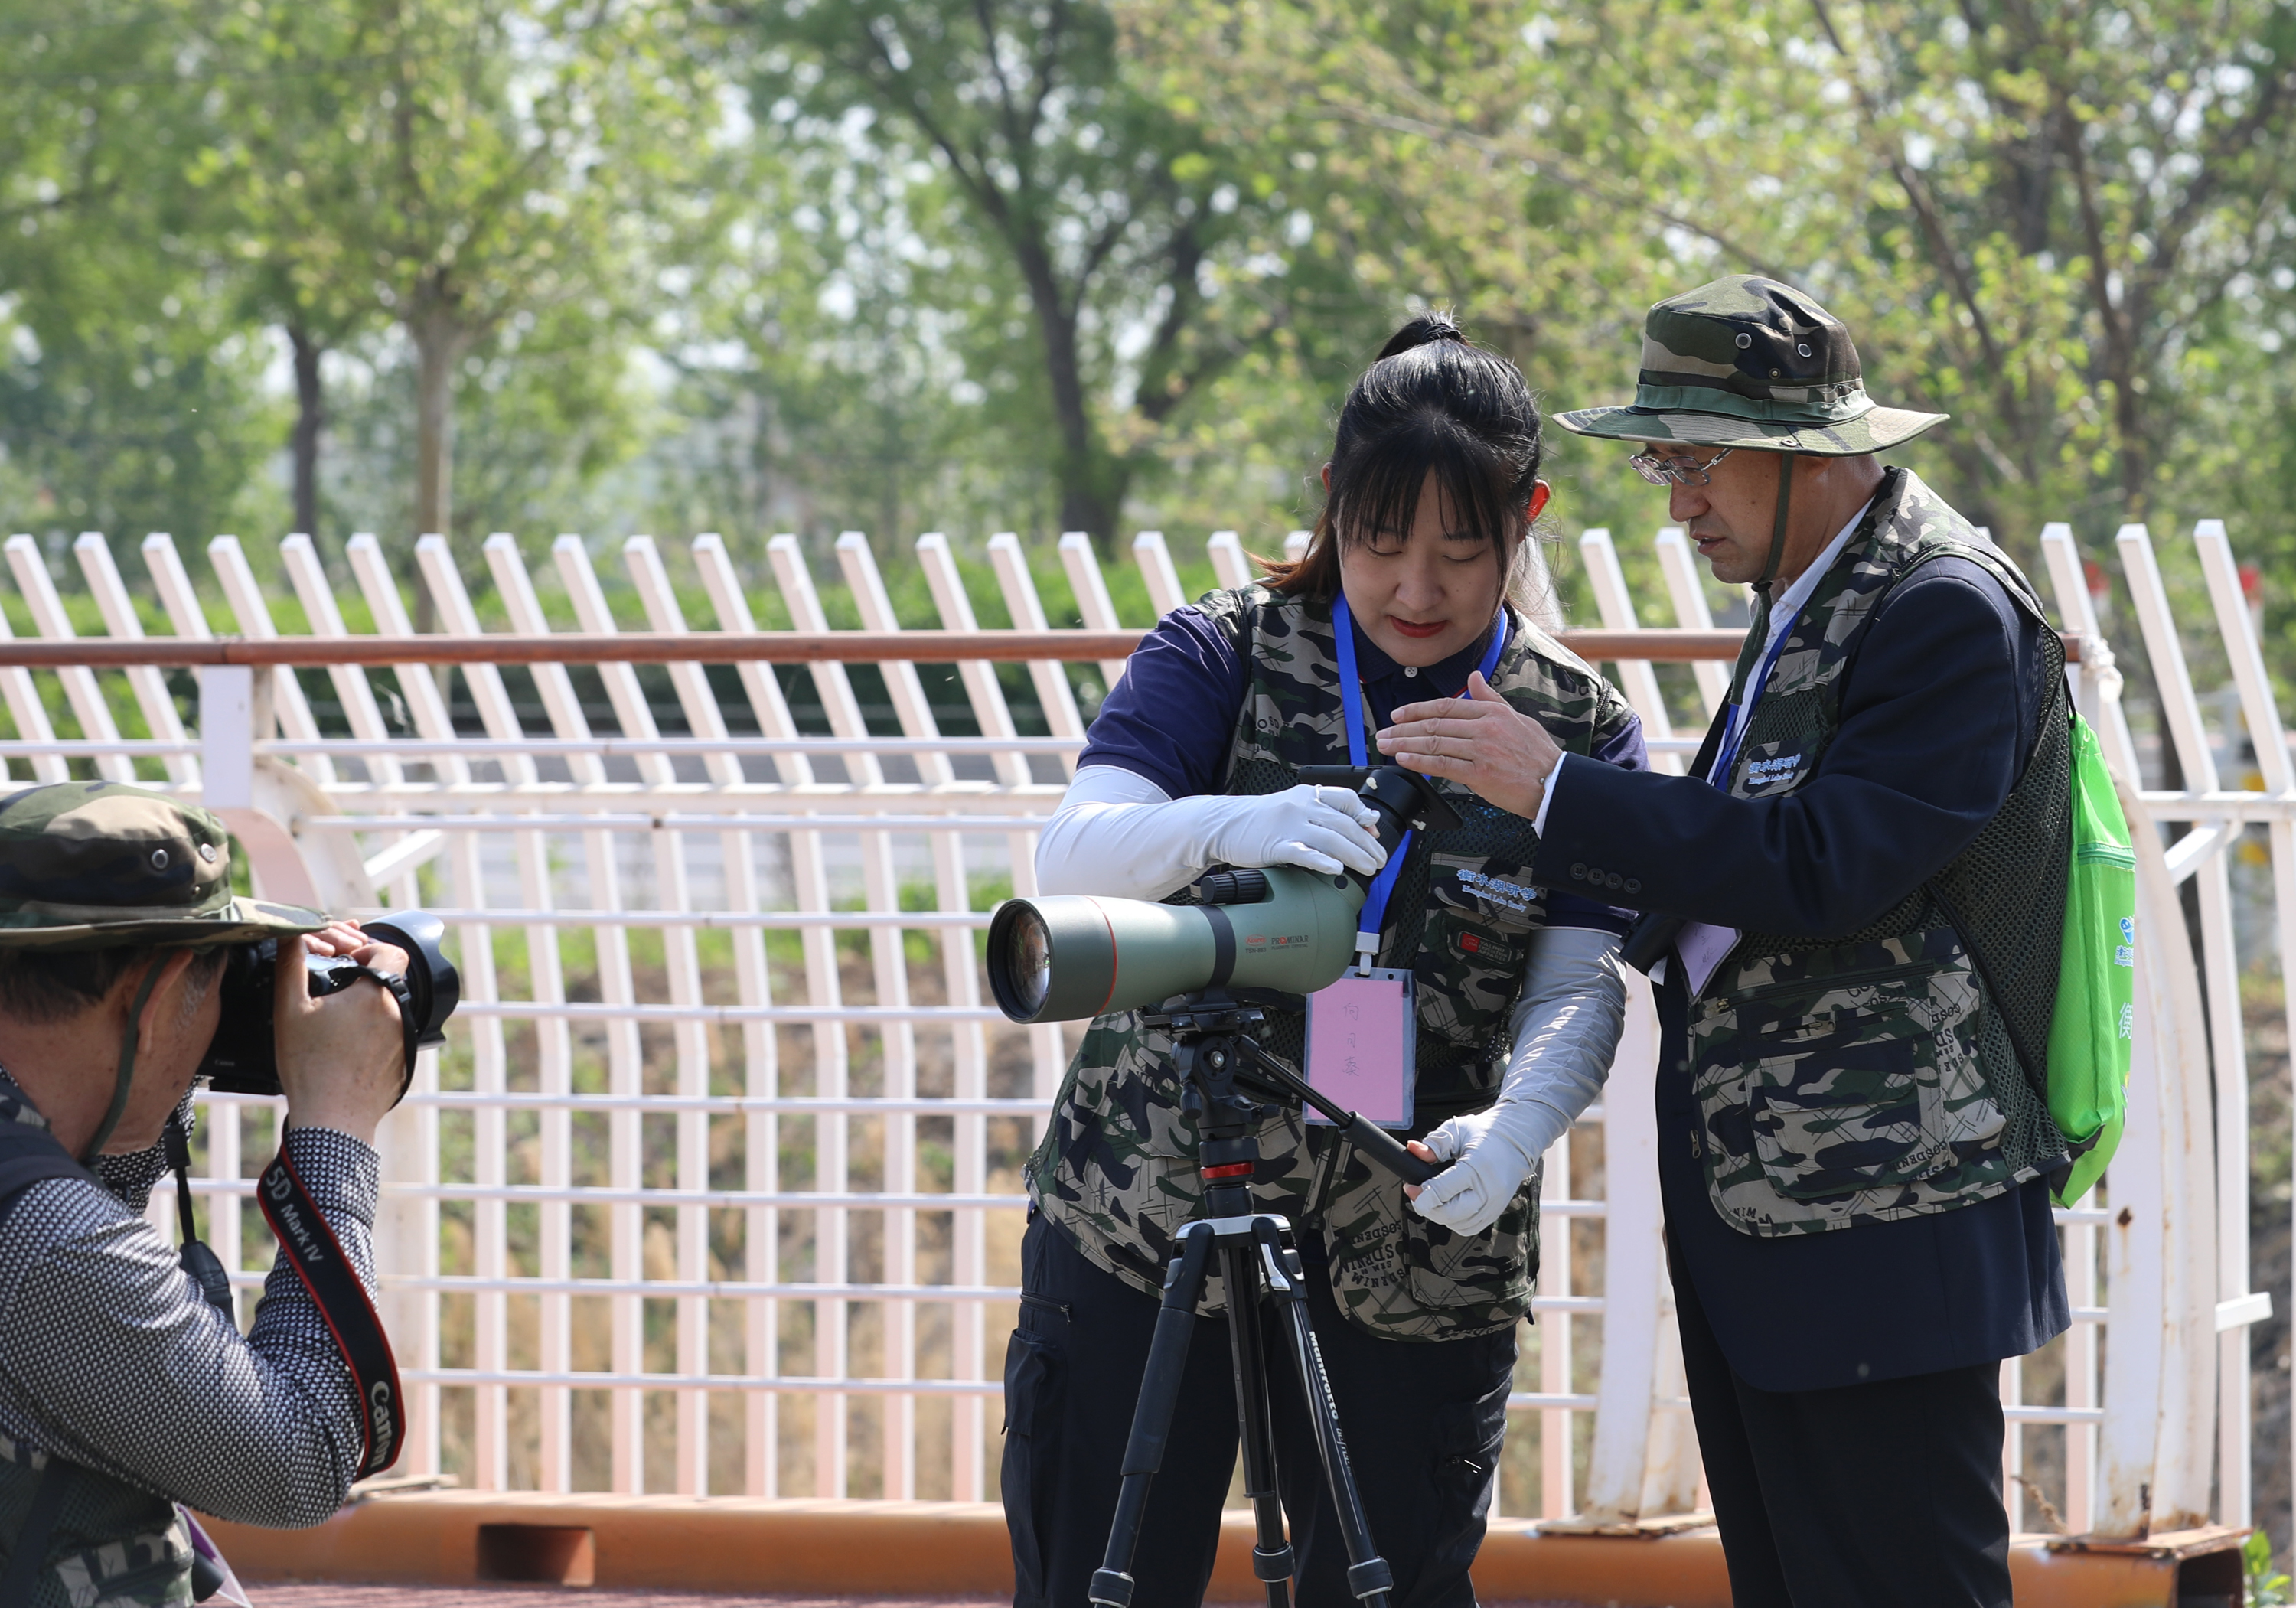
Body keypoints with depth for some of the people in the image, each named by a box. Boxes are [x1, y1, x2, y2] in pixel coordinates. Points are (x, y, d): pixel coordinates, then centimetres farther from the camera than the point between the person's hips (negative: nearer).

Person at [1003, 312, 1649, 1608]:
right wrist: (1227, 828, -35)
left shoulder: (1581, 732, 4)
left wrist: (1516, 1130, -25)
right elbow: (1074, 855, -13)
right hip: (1142, 1215, -1)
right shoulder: (1220, 658, 0)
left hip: (1418, 1259, 1)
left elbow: (1580, 984, -3)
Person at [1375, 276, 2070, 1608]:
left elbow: (1823, 865, -23)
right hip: (1752, 1225, 10)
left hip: (1885, 1238, -10)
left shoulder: (1950, 612, -15)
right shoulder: (1805, 598, 16)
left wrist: (1557, 791, -20)